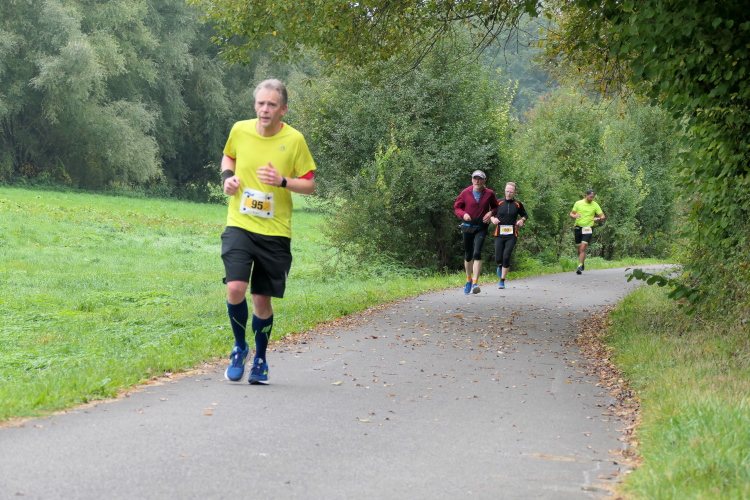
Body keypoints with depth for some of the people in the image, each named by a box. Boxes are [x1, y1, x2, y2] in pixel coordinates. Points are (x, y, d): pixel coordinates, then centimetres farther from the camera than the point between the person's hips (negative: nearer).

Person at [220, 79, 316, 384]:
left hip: (275, 232, -1)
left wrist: (283, 181, -18)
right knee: (235, 288, -18)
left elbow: (309, 185, 1)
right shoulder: (240, 130, 0)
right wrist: (227, 176, 1)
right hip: (239, 225, 1)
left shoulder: (294, 140, -5)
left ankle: (260, 360, 28)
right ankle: (240, 348, 8)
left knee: (262, 300, 5)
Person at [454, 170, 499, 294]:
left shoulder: (489, 194, 2)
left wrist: (491, 213, -5)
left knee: (477, 253, -19)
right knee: (468, 255, 11)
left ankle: (475, 283, -23)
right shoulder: (465, 193, 0)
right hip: (467, 227, 2)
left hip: (481, 228, -2)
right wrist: (463, 214, -13)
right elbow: (456, 207, 7)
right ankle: (469, 279, 34)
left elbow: (495, 206, 17)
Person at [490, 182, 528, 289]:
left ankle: (502, 281, -3)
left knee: (506, 257, -13)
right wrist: (492, 218, -8)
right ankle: (500, 266, 37)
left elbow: (525, 215, 20)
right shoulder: (499, 203, 4)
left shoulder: (518, 204, 6)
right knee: (498, 258, -3)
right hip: (499, 235, 1)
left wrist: (522, 220, -1)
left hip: (511, 235, -1)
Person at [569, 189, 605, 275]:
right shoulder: (578, 203, 4)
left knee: (583, 248, -16)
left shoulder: (595, 205, 1)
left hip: (588, 229, -3)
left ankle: (580, 267, -17)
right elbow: (571, 214, 10)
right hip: (578, 228, 3)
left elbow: (603, 216, 2)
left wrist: (598, 219, -22)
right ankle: (582, 264, 32)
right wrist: (574, 216, -15)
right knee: (579, 249, 10)